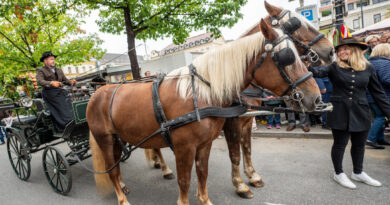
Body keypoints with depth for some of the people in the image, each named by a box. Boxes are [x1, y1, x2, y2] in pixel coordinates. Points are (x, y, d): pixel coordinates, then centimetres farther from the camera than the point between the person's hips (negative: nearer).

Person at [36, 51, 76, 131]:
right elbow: (40, 81, -9)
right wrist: (51, 83, -28)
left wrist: (71, 82, -6)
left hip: (60, 91, 5)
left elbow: (65, 80, 17)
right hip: (49, 92, -5)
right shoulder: (40, 71, 9)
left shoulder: (59, 70, 28)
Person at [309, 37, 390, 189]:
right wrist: (308, 68, -44)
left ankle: (358, 173, 37)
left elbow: (378, 93, 7)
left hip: (360, 112, 3)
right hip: (340, 112, -3)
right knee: (339, 144, 7)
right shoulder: (335, 67, -3)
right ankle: (338, 173, 25)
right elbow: (319, 72, -23)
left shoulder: (368, 68, 3)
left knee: (359, 144, 16)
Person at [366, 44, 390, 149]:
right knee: (381, 117, -3)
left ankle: (380, 138, 24)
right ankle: (371, 139, -6)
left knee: (378, 117, 17)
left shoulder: (370, 62, 14)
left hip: (370, 96, 9)